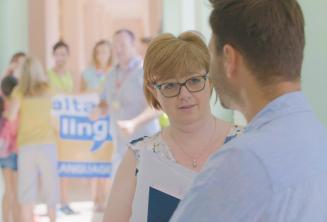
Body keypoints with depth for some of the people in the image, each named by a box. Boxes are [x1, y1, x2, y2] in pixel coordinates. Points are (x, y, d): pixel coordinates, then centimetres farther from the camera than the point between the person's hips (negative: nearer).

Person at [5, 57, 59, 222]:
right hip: (46, 143, 1)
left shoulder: (19, 91, 0)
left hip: (26, 145, -1)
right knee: (49, 183, 11)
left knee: (27, 186, 1)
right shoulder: (48, 90, 5)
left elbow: (11, 116, -10)